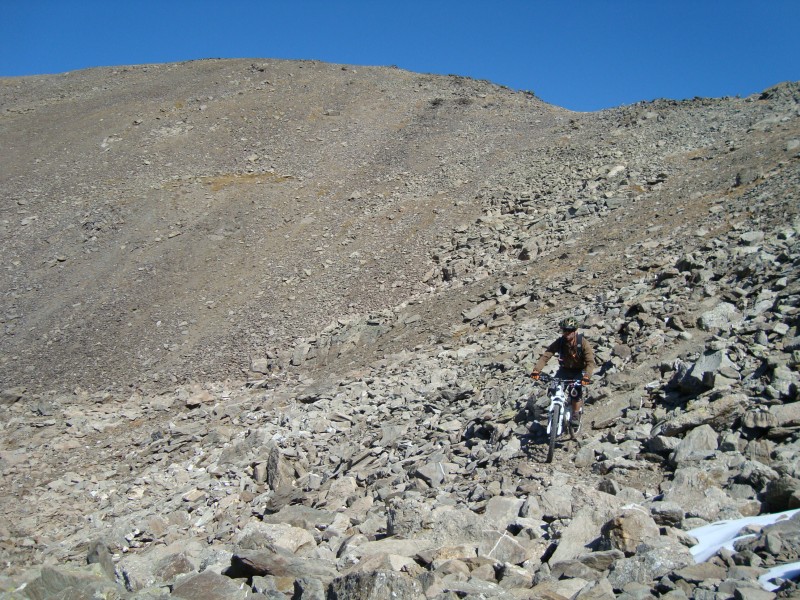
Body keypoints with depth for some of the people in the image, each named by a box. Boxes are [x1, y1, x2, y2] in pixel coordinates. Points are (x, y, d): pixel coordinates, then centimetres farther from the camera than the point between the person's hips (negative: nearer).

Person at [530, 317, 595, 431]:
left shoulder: (582, 343, -24)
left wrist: (587, 376, -48)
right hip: (565, 370, 2)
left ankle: (575, 416, -2)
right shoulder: (560, 342, -19)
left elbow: (590, 362, -30)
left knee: (576, 391, -23)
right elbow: (546, 355, -26)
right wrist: (536, 370, -41)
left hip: (579, 371, -2)